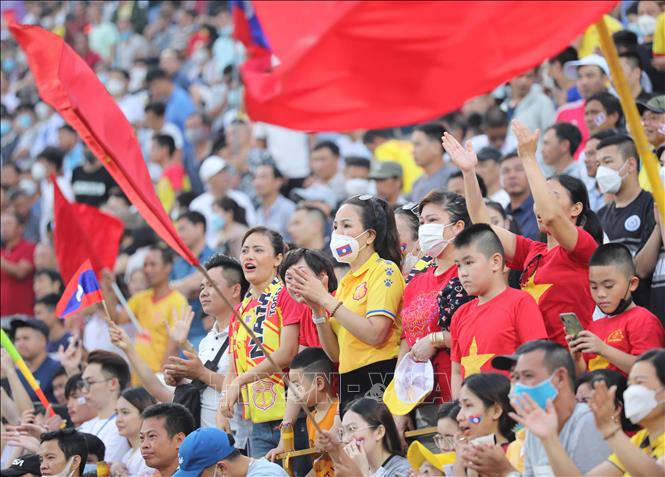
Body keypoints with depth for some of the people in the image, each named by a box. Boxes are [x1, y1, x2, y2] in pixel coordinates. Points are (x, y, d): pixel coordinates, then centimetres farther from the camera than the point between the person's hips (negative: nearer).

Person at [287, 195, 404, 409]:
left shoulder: (385, 271, -3)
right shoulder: (345, 282, 18)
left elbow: (375, 334, -18)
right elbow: (335, 354, 14)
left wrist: (326, 299, -13)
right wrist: (317, 309, 0)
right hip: (349, 382, 7)